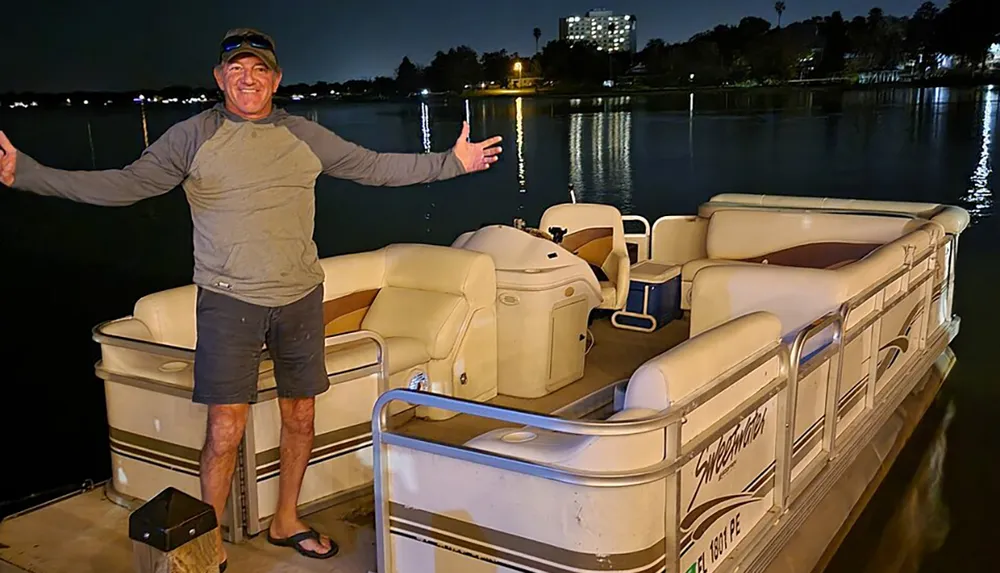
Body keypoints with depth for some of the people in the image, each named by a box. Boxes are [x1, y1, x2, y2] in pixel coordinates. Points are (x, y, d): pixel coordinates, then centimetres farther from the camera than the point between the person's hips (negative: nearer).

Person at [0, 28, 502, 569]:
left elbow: (376, 167, 10)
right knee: (225, 432, -5)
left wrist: (450, 162, 8)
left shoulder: (305, 137, 5)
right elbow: (125, 184, -10)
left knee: (300, 418, 12)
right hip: (228, 300, -3)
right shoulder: (192, 136, -3)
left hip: (300, 296, 3)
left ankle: (286, 522, 34)